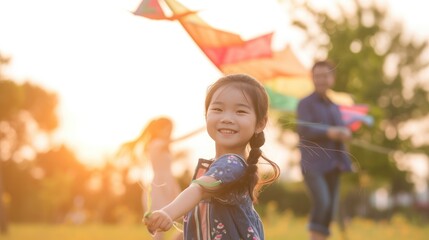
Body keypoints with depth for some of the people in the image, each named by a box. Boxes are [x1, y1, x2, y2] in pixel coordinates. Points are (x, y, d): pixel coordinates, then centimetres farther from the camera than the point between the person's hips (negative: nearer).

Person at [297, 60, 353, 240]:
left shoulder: (334, 107, 21)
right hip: (313, 164, -6)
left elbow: (342, 130, 10)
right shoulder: (305, 104, 0)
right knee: (321, 202, -22)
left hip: (333, 165, 6)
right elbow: (305, 130, -14)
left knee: (330, 208, 3)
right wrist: (329, 132, -27)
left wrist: (345, 133, -14)